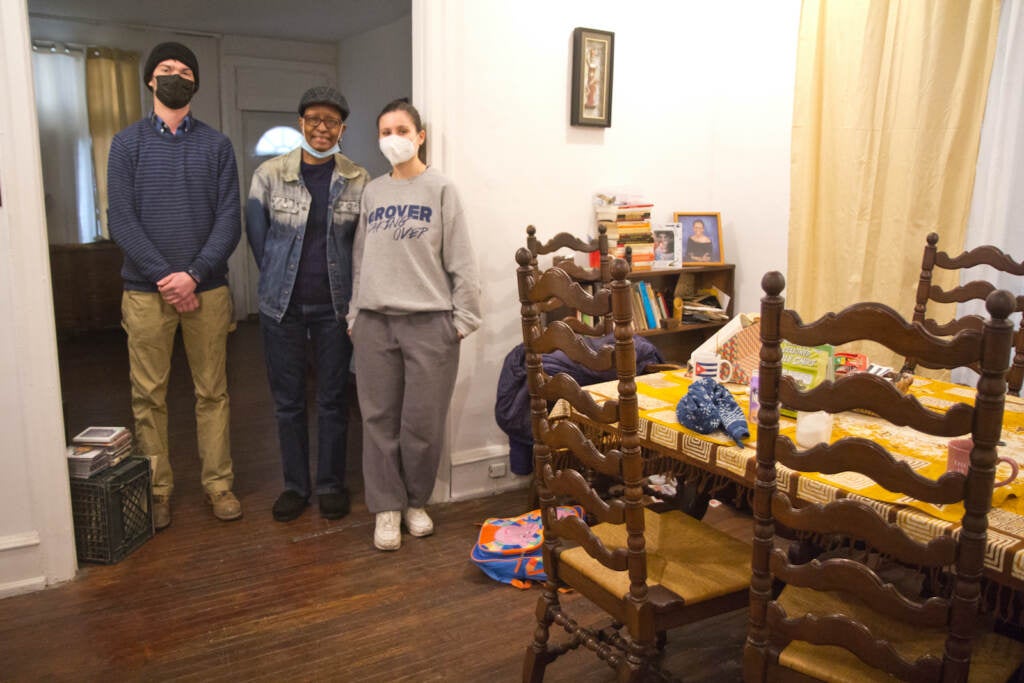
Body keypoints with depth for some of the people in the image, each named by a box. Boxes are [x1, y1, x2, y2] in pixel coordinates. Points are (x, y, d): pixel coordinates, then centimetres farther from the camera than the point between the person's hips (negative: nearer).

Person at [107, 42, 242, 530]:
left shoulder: (216, 145, 7)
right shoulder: (127, 143, 6)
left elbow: (230, 218, -1)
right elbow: (121, 219, -3)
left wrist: (194, 274, -13)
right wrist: (164, 276, -14)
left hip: (207, 288, 0)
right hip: (146, 290, 0)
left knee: (212, 392, 6)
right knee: (148, 396, 5)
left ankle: (218, 483, 17)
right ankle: (156, 489, 17)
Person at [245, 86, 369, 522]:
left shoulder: (357, 180, -1)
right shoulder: (269, 175, -3)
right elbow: (257, 236, 6)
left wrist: (342, 284, 7)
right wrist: (278, 279, 11)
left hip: (335, 305, 0)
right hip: (282, 305, 0)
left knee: (333, 399, 8)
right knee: (288, 400, 8)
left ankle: (331, 484, 24)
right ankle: (295, 485, 24)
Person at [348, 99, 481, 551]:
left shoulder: (440, 190, 0)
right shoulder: (371, 193, 12)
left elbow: (461, 261, -3)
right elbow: (360, 260, 15)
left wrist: (463, 318, -7)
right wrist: (354, 315, 11)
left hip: (429, 322, -3)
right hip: (375, 322, 4)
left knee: (423, 421, 2)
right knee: (379, 418, 5)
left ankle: (416, 502, 23)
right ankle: (386, 507, 18)